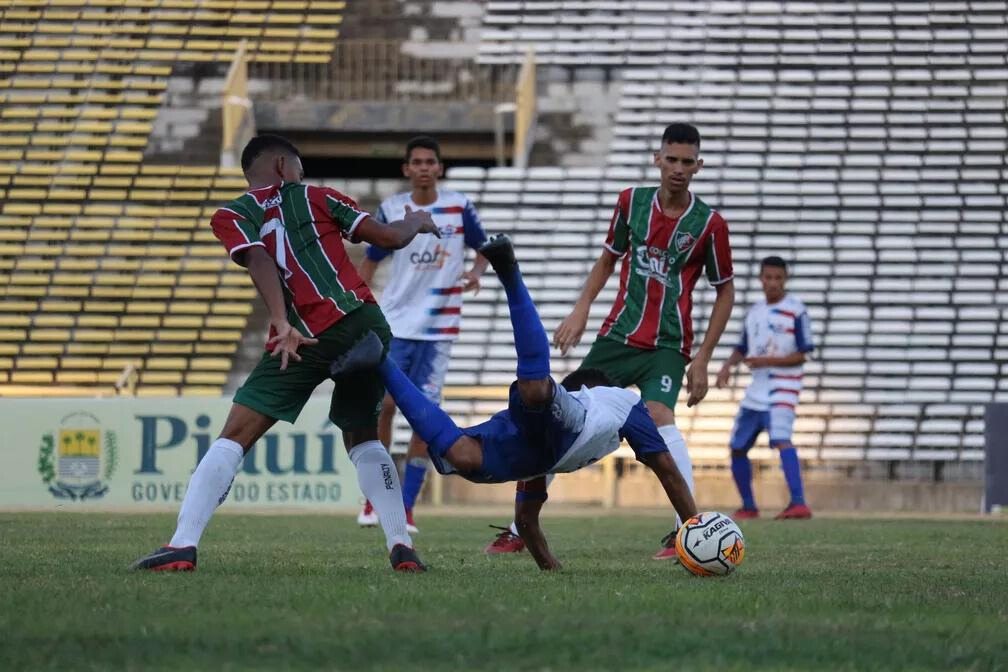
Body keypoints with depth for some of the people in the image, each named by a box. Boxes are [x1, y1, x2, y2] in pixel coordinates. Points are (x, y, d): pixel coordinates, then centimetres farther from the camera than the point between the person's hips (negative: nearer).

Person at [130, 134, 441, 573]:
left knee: (235, 438, 1)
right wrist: (417, 223, 38)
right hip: (365, 321, 3)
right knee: (362, 438, 21)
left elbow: (260, 262, -7)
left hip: (304, 339, -3)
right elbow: (390, 238, 16)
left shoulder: (231, 216, 13)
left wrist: (282, 324, -19)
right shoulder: (314, 198, 18)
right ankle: (401, 547, 10)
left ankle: (183, 546, -9)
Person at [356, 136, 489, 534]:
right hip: (395, 324, 1)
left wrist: (476, 272, -9)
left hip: (438, 328, 0)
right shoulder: (391, 210, 1)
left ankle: (406, 507, 3)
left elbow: (483, 247, 13)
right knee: (385, 405, -6)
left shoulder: (459, 207, -1)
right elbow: (370, 261, 10)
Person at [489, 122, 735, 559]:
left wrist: (702, 359, -3)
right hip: (617, 336, 4)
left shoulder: (709, 224, -6)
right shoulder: (631, 201, 3)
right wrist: (581, 309, 3)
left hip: (667, 345, -4)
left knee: (658, 417, -29)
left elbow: (725, 291, 2)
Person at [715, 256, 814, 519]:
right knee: (737, 448, 10)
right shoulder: (754, 313, 14)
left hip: (783, 386, -7)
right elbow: (742, 349, 23)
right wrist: (727, 366, 3)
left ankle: (799, 503, -37)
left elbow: (801, 356, -9)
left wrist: (766, 361, -20)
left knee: (781, 439, -28)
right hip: (756, 389, 7)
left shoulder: (796, 310, -6)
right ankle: (748, 507, 27)